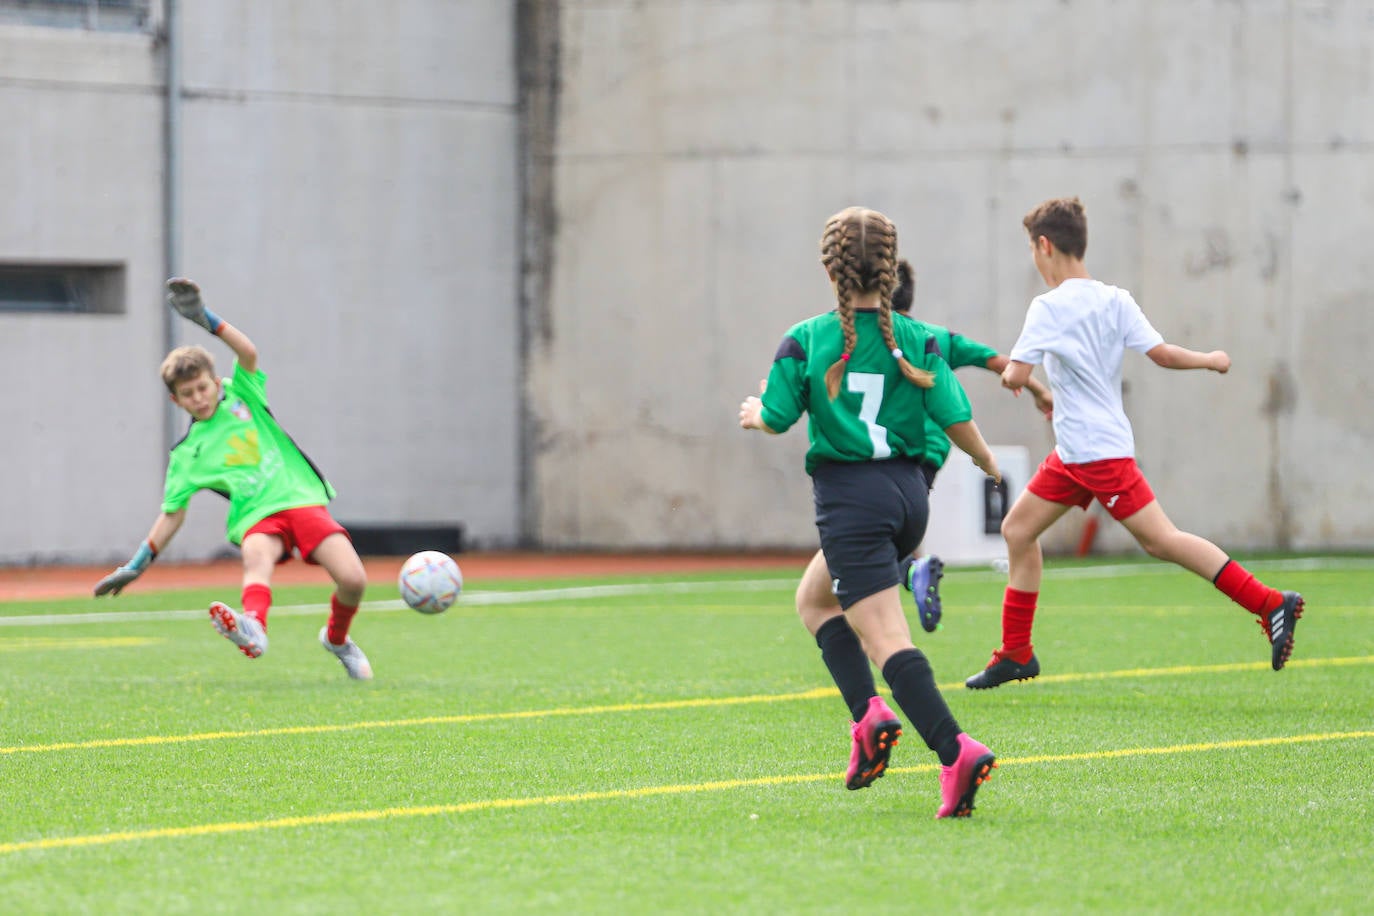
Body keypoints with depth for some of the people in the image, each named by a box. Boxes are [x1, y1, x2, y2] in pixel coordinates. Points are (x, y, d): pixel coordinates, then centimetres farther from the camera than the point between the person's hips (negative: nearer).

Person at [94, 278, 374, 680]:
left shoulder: (241, 396, 14)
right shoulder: (186, 455, 11)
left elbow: (248, 353, -3)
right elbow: (172, 513, 15)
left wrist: (205, 318, -10)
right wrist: (137, 565, 10)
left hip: (303, 500, 1)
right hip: (257, 516, -1)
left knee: (353, 579, -19)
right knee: (257, 556, -38)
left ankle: (337, 638, 13)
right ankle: (253, 628, -70)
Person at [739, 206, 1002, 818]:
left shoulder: (804, 342, -7)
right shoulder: (916, 340, 1)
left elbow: (777, 418, -1)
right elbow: (957, 421, 0)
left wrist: (754, 415, 23)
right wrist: (986, 460, 20)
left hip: (850, 498, -6)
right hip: (908, 492, 6)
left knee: (887, 640, -10)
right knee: (814, 597, 26)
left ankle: (956, 752, -27)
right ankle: (868, 717, 10)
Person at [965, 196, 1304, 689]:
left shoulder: (1049, 308, -15)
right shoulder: (1114, 300, 6)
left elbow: (1016, 375, -18)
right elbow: (1160, 353, 1)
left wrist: (1008, 371, 6)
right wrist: (1211, 361, 18)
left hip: (1097, 449, -9)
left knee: (1160, 538, -11)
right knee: (1018, 529, 13)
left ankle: (1271, 604, -14)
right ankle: (1016, 653, 18)